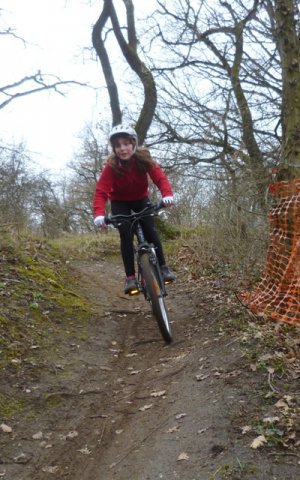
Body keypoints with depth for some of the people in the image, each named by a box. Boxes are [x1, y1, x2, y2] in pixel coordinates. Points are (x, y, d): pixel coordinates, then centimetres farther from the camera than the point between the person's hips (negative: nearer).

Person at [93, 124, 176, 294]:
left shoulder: (144, 159, -25)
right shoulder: (111, 166, -28)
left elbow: (160, 177, -33)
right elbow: (101, 191, -34)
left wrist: (167, 194, -53)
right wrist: (99, 214, -51)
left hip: (141, 198, 1)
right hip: (119, 202, -1)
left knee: (150, 230, -16)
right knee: (126, 234, -18)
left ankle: (163, 267, 0)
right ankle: (130, 277, -12)